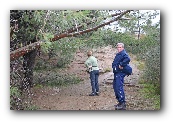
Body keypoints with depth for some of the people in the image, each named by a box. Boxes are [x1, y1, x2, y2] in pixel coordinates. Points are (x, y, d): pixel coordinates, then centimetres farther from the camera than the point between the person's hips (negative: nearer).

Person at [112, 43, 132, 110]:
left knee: (119, 87, -14)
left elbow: (127, 59, -30)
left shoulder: (123, 53, -11)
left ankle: (123, 104, -12)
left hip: (120, 72, -11)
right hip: (117, 73, 11)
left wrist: (121, 65, -25)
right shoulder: (118, 54, 20)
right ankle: (120, 102, 24)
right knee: (115, 86, 15)